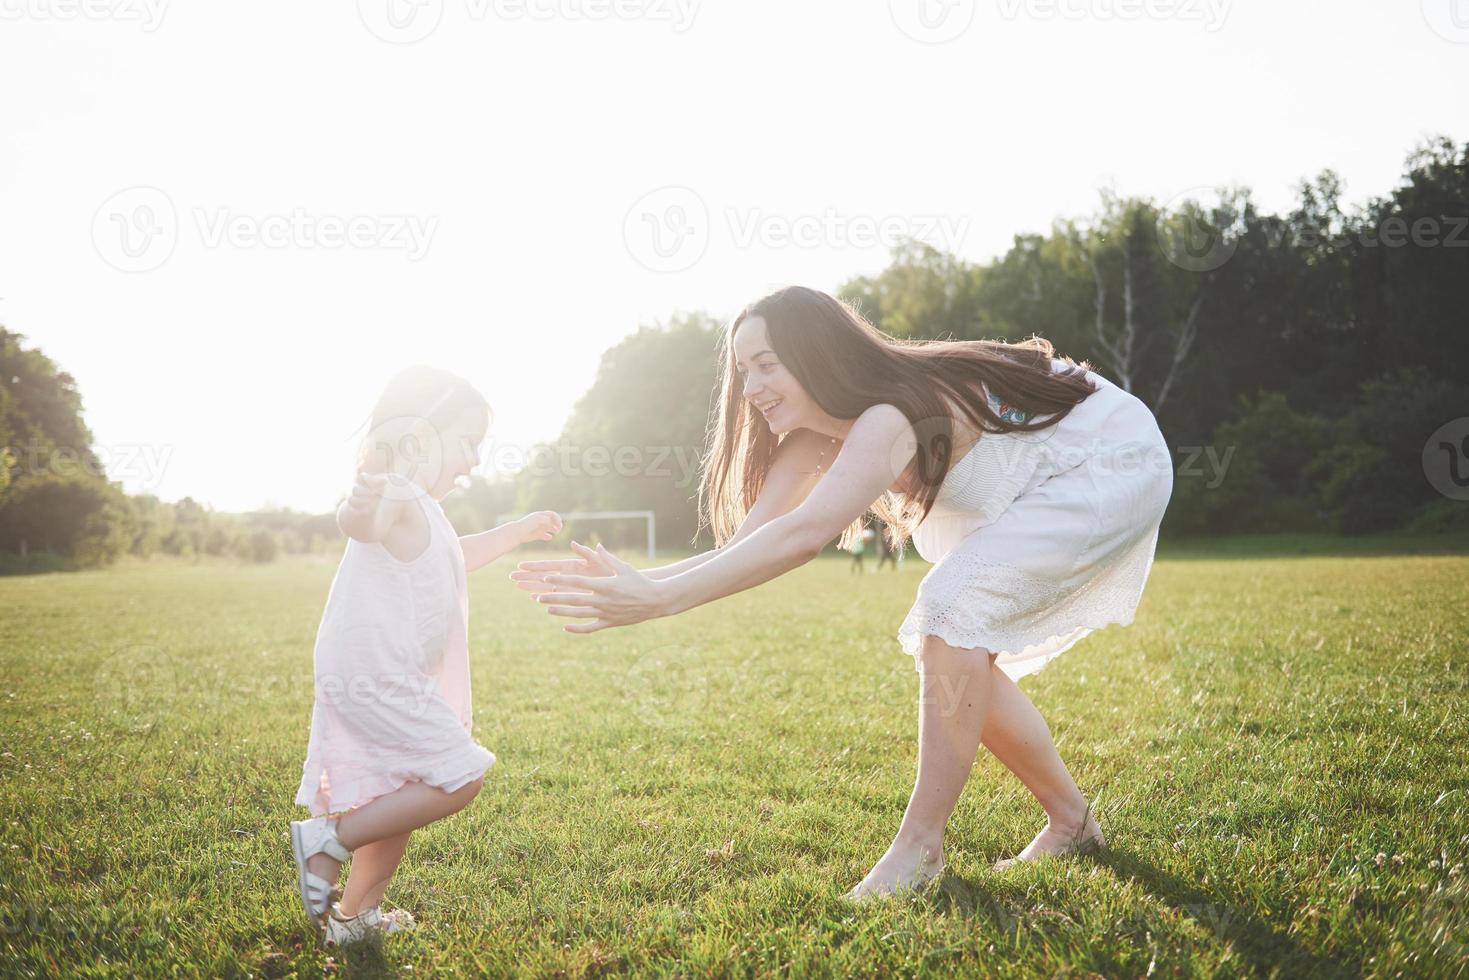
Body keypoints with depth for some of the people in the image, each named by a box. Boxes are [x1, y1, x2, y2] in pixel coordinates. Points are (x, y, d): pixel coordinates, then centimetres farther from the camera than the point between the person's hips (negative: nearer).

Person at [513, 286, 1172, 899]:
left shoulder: (890, 415, -35)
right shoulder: (814, 437, -7)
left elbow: (803, 534, -49)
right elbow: (746, 542, -15)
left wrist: (656, 600, -54)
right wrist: (631, 580, -29)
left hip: (1117, 464, -9)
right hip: (1042, 491, 9)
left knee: (953, 608, -25)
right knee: (955, 658, 1)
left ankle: (920, 844, -16)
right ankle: (1070, 823, 18)